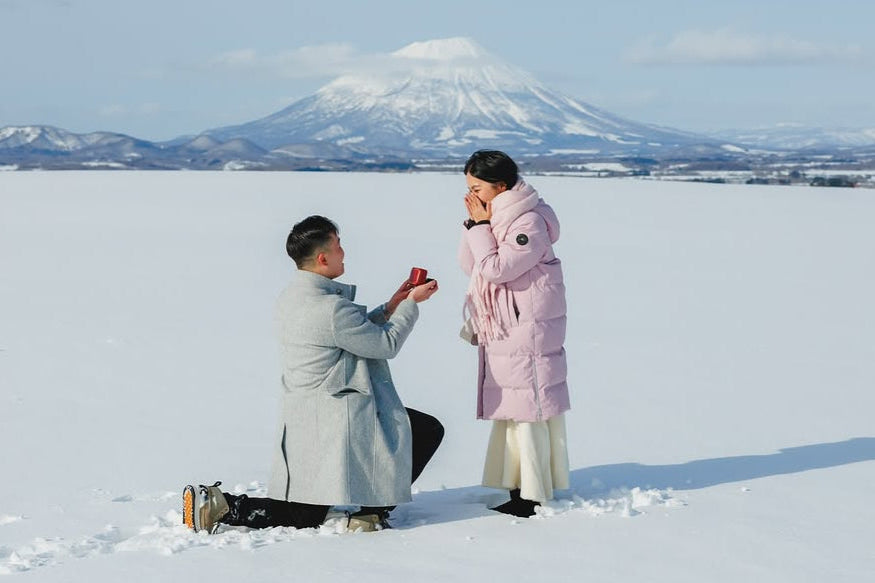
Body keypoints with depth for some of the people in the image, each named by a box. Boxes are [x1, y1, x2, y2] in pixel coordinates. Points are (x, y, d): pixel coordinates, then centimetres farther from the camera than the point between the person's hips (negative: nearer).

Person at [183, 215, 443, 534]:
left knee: (303, 517, 16)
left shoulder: (291, 298, 8)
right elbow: (386, 345, -10)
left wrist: (390, 308, 17)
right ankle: (370, 513, 5)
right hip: (337, 421, -9)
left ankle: (217, 503, -1)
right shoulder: (331, 308, -21)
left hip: (301, 422, 9)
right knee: (430, 430, 7)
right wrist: (411, 303, 3)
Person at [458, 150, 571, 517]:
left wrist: (481, 225, -13)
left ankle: (533, 495, 0)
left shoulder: (529, 223, -18)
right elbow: (468, 265, 11)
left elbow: (495, 269, -21)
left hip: (528, 329, -10)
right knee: (508, 407, 13)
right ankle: (517, 484, 22)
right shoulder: (496, 218, 11)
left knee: (528, 407, -6)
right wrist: (474, 224, -1)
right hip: (501, 330, 10)